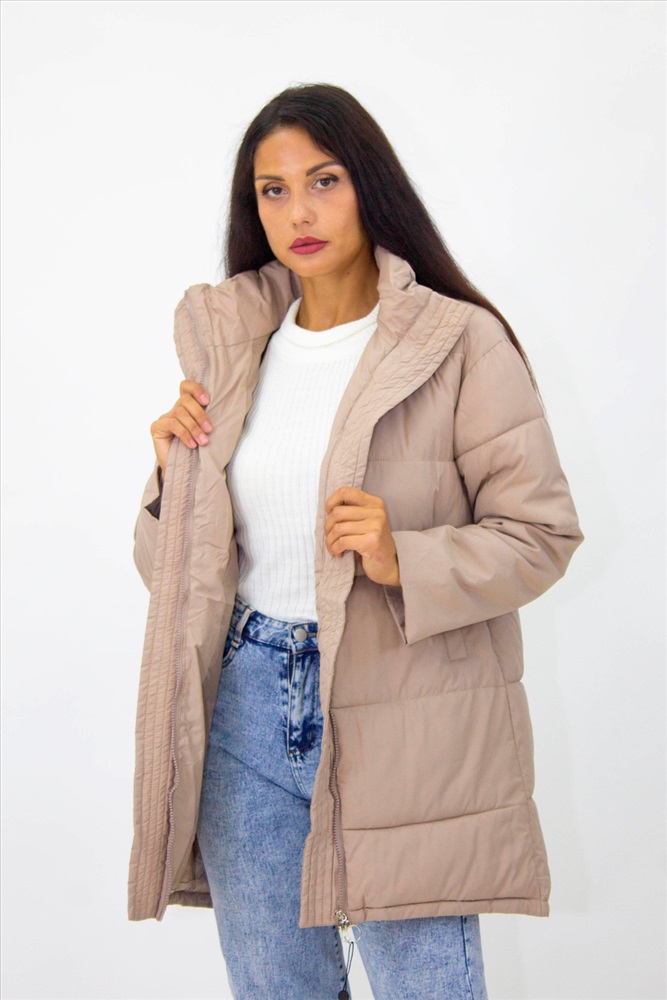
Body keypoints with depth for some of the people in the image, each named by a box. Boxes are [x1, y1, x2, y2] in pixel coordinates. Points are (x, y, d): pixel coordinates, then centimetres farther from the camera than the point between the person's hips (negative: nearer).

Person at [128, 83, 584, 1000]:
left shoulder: (461, 342, -7)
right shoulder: (231, 349, 8)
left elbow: (541, 531, -7)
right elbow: (177, 563, 15)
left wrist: (403, 561, -21)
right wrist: (178, 473, -5)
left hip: (402, 727, -4)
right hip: (251, 709, 5)